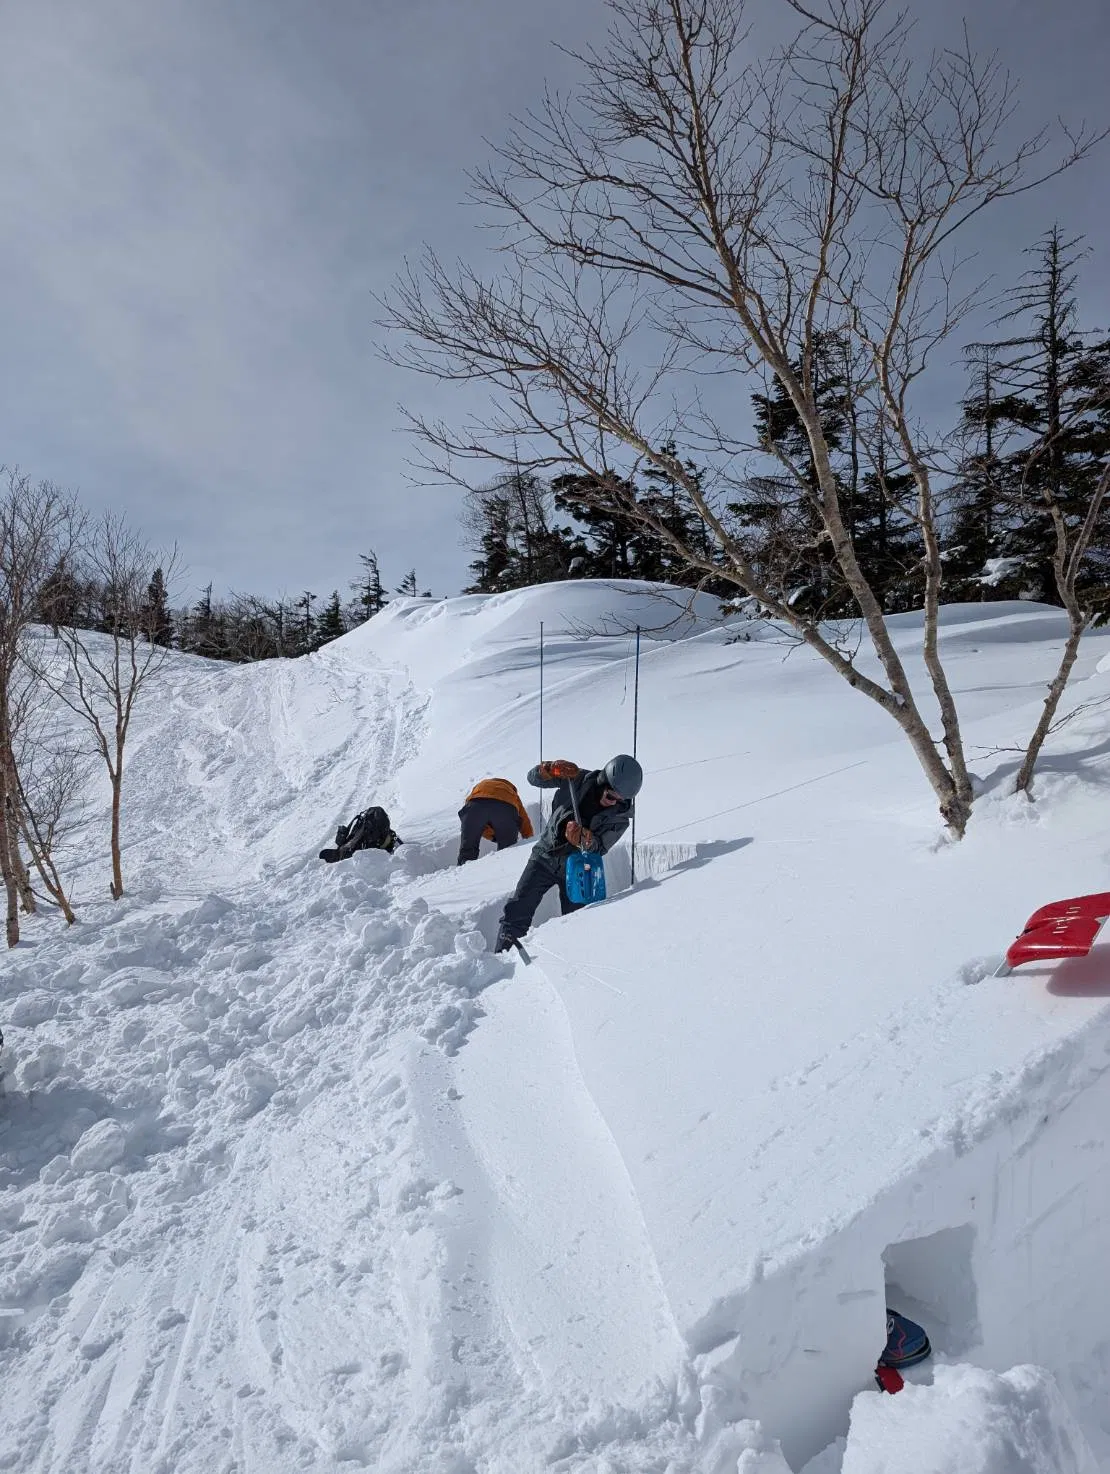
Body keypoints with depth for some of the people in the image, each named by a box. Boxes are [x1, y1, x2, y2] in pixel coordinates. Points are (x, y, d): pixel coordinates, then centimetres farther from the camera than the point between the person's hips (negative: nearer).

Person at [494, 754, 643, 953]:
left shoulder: (620, 818, -13)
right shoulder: (578, 780, -12)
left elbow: (599, 850, -17)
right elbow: (534, 778, -5)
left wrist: (587, 842, -40)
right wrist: (551, 770, -27)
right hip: (545, 856, 0)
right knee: (517, 912, -6)